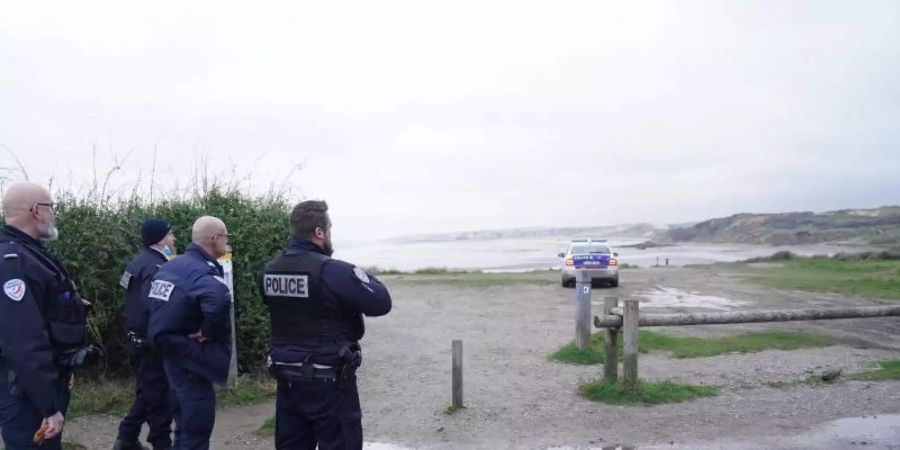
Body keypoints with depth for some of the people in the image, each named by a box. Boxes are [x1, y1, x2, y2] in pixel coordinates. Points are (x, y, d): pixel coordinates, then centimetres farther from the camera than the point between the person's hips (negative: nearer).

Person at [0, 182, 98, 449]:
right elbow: (25, 344, -29)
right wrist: (50, 406, -26)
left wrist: (63, 372, 23)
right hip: (27, 393, -10)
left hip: (48, 383, 10)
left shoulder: (31, 255, 11)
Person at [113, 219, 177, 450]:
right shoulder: (155, 266, -21)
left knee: (148, 392, 21)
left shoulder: (141, 261, 10)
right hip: (150, 343, -10)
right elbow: (154, 307, -33)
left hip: (139, 339, 10)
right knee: (159, 396, 2)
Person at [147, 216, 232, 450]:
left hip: (172, 351, 10)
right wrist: (209, 332, -27)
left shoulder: (171, 266, 7)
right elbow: (219, 301, -45)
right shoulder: (203, 272, -23)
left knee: (187, 419, 24)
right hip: (193, 358, -10)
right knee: (197, 423, 1)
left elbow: (152, 301, 20)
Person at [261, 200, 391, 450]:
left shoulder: (269, 270, 1)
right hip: (329, 380, -6)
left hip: (287, 377, 7)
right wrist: (363, 277, 3)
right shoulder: (333, 271, -20)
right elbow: (381, 303, -16)